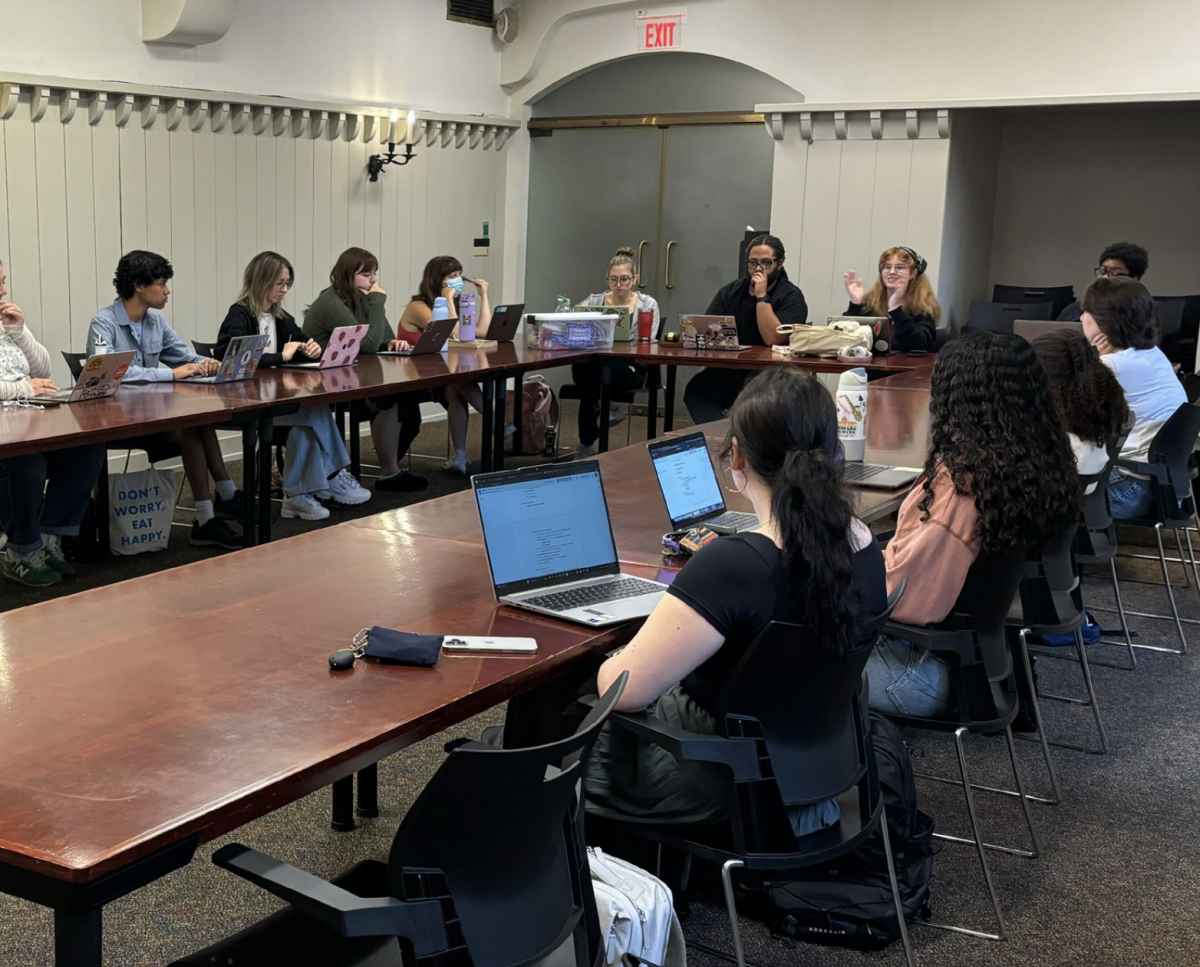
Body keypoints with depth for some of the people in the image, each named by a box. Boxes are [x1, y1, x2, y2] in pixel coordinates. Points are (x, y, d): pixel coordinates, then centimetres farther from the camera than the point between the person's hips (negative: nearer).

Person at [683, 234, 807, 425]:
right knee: (695, 389, -26)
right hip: (729, 372, 4)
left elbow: (773, 339, -15)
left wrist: (762, 296, -14)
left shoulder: (791, 296, -1)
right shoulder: (730, 292, 15)